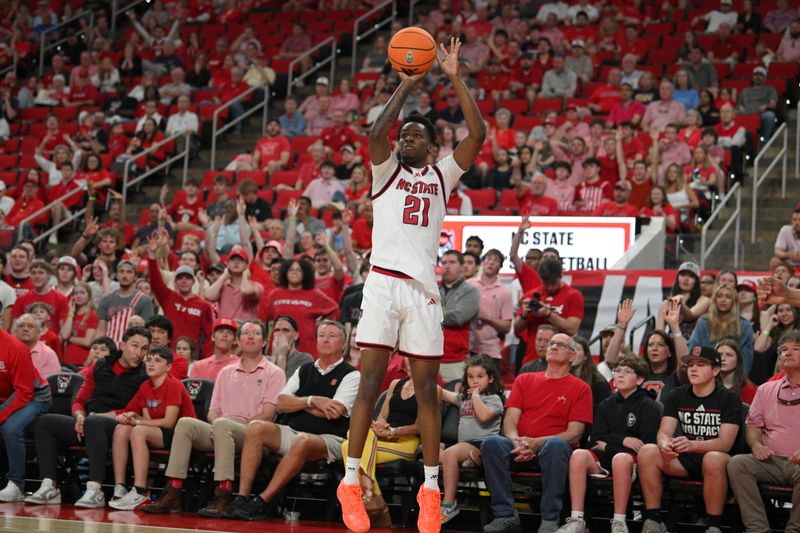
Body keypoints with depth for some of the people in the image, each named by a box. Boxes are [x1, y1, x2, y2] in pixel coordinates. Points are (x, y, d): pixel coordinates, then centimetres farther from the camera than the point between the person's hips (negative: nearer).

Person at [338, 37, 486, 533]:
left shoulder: (442, 176, 17)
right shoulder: (387, 170, 12)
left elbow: (478, 133, 4)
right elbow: (377, 131, -10)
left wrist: (456, 78, 1)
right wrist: (406, 87, -6)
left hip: (424, 288, 2)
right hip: (384, 282, -2)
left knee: (427, 387, 2)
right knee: (371, 382, -6)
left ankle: (431, 487, 5)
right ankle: (351, 481, -4)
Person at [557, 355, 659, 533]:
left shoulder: (648, 406, 2)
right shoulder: (607, 405, 18)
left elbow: (647, 444, -8)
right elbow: (595, 440, 10)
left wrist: (608, 445, -3)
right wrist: (622, 440, -8)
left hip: (634, 460, -5)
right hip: (605, 458, 5)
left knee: (620, 458, -39)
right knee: (578, 455, -26)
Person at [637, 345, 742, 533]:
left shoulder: (729, 399, -6)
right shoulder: (677, 396, 7)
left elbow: (725, 443, -16)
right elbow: (664, 432, -1)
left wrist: (692, 445, -34)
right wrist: (665, 444, -28)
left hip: (716, 457, -4)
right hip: (686, 461, 4)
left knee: (713, 459, -40)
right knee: (647, 452, -22)